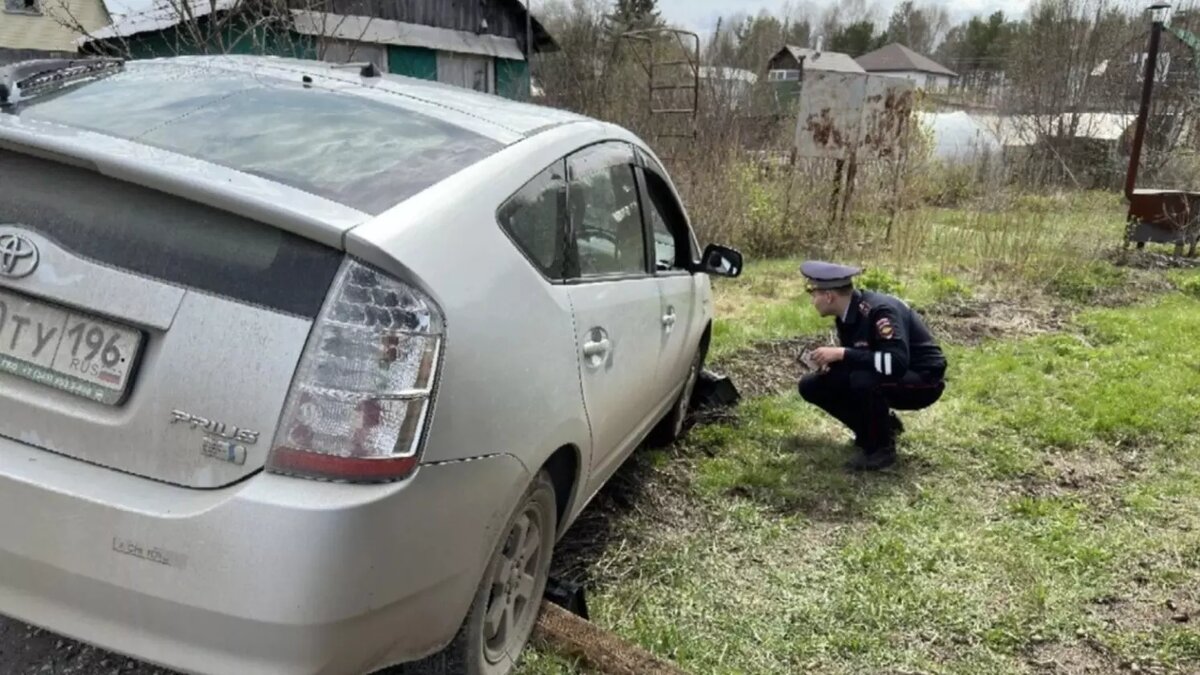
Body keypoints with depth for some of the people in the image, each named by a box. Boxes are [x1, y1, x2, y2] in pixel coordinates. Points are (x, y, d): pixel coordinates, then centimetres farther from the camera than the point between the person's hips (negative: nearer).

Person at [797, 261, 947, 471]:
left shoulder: (879, 310, -29)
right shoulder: (847, 313, -4)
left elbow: (897, 363, -40)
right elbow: (857, 357, 10)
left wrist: (841, 354, -36)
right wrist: (830, 361, -12)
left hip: (923, 381, -8)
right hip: (880, 378, 8)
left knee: (864, 380, -39)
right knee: (812, 386, 0)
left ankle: (881, 448, -14)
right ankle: (882, 425, 10)